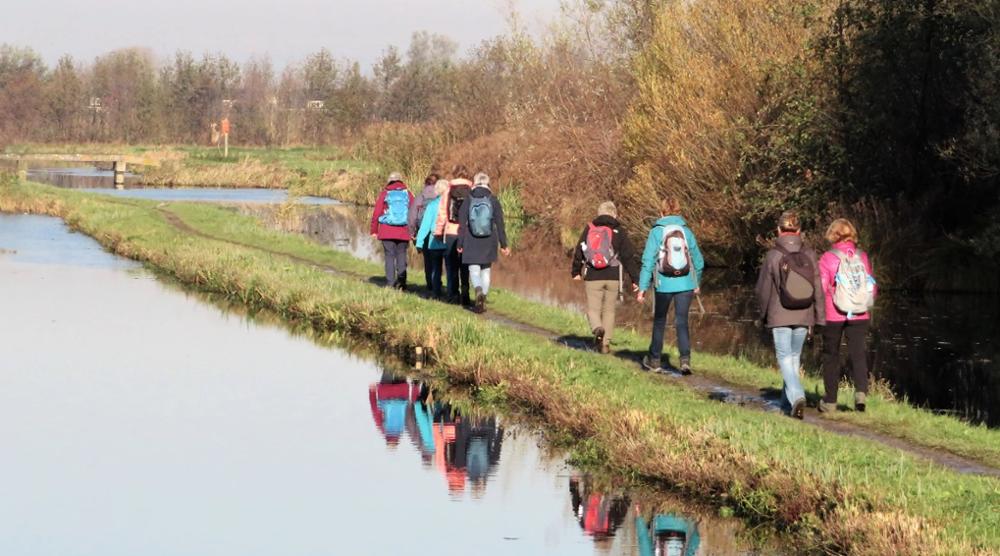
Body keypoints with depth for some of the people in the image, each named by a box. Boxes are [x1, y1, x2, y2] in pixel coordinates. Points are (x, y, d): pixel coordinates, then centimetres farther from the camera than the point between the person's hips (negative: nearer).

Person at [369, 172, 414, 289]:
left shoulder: (385, 194, 1)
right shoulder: (408, 194, 4)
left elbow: (376, 213, 0)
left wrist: (374, 230, 7)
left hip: (387, 232, -1)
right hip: (403, 232, 1)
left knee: (389, 256, 2)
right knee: (401, 255, 8)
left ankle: (390, 283, -4)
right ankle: (401, 282, -1)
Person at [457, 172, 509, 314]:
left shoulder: (468, 201, -4)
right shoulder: (493, 201, -3)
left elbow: (462, 225, -3)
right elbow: (500, 224, -3)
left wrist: (460, 245, 3)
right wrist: (503, 245, 2)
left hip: (471, 243, -2)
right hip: (489, 242, 2)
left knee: (474, 270, 2)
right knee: (486, 270, 16)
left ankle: (478, 289, -28)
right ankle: (483, 302, 17)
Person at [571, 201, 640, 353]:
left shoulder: (589, 229, 4)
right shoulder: (619, 232, 1)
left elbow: (579, 251, 11)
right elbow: (629, 257, -2)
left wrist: (576, 272, 25)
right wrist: (635, 279, 3)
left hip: (592, 278, 0)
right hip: (613, 278, 0)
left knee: (593, 309, 3)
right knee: (609, 310, 12)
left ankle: (597, 328, -28)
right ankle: (605, 343, 11)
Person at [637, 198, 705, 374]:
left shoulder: (657, 232, -5)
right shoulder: (686, 231, 3)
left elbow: (648, 260, -9)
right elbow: (698, 261, 10)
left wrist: (643, 287, -6)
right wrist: (696, 284, 25)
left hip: (664, 285, -1)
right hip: (685, 285, 1)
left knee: (659, 321, 15)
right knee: (682, 321, 2)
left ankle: (654, 360, 27)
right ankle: (685, 358, -16)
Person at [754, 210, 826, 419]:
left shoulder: (773, 255, -9)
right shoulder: (809, 255, -2)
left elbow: (763, 288, -3)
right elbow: (818, 287, 0)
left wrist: (764, 314, 13)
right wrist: (818, 318, 7)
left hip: (780, 316, -3)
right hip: (803, 316, 3)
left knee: (785, 357, -1)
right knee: (795, 356, 17)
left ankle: (797, 395, -22)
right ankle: (789, 400, 25)